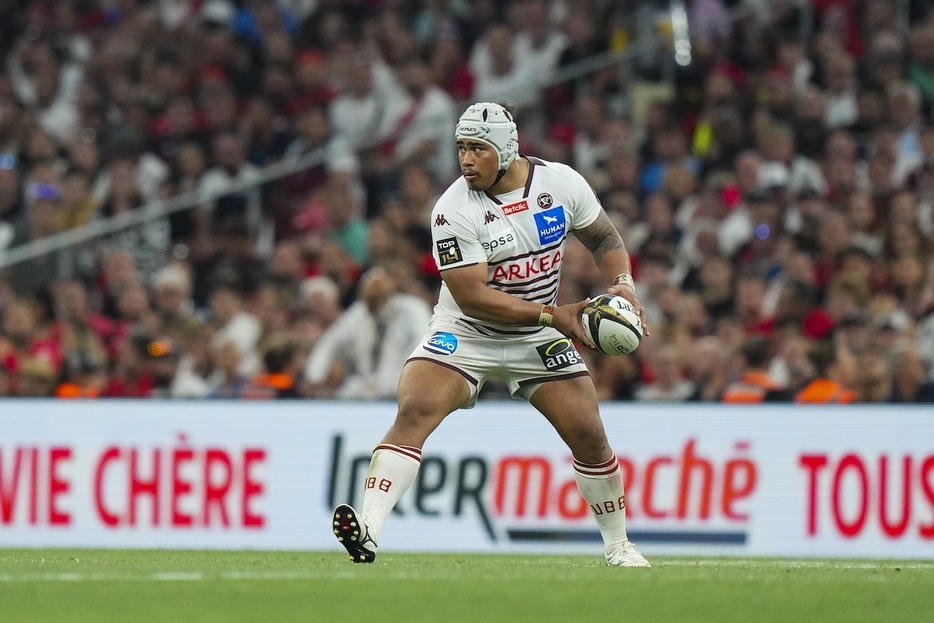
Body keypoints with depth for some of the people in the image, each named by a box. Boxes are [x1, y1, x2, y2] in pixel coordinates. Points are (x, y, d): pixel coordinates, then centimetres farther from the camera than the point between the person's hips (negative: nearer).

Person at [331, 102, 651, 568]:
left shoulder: (560, 184, -9)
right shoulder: (454, 211, -21)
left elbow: (604, 238, 9)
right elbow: (473, 297, -24)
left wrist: (622, 284, -11)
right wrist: (552, 315, -27)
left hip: (538, 339, 4)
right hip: (463, 335, -3)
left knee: (588, 435, -1)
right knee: (414, 411, -25)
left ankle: (618, 545, 20)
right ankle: (368, 532, -33)